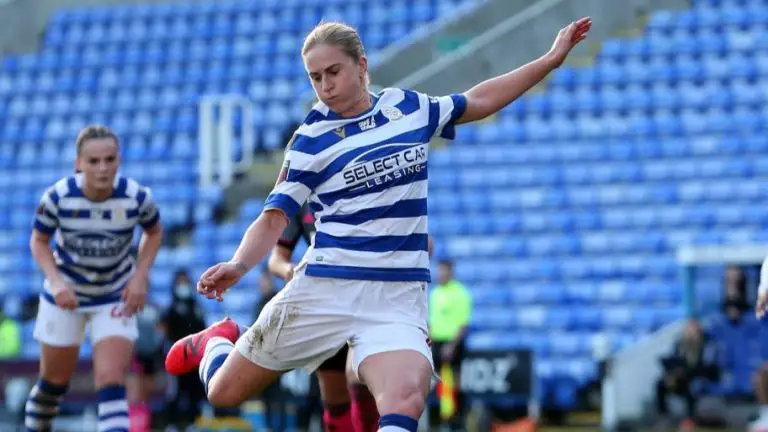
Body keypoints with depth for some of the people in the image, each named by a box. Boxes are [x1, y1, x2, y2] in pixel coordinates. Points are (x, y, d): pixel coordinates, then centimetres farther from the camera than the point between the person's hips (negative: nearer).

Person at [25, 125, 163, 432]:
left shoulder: (137, 197, -21)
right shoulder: (58, 197, -23)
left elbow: (154, 233, 1)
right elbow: (38, 241, -6)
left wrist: (140, 277, -12)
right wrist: (55, 281, -22)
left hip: (116, 300, 0)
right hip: (66, 296, 0)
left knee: (111, 381, -13)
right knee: (55, 380, 15)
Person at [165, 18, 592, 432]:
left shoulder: (409, 108, 7)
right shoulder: (311, 139, -3)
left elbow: (477, 102, 23)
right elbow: (274, 218, -6)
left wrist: (551, 60, 23)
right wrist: (238, 266, -25)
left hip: (400, 298, 1)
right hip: (325, 288, -1)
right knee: (224, 392, 9)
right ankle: (216, 341, 44)